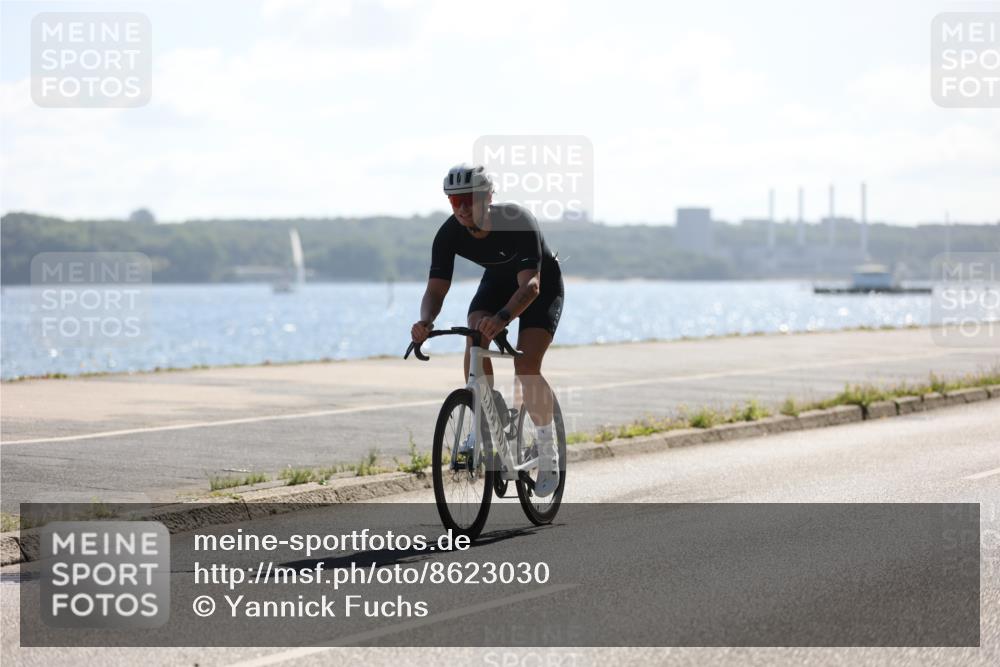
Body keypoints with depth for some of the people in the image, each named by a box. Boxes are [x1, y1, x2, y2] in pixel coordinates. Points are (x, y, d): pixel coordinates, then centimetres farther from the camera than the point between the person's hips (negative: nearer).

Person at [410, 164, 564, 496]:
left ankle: (547, 452, -4)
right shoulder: (449, 234, -24)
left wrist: (503, 317, -64)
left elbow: (530, 285, -46)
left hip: (543, 285, -4)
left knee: (525, 364, -20)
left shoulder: (518, 222, -37)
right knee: (474, 342, -25)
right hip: (497, 280, 4)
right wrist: (425, 321, -48)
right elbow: (436, 289, -25)